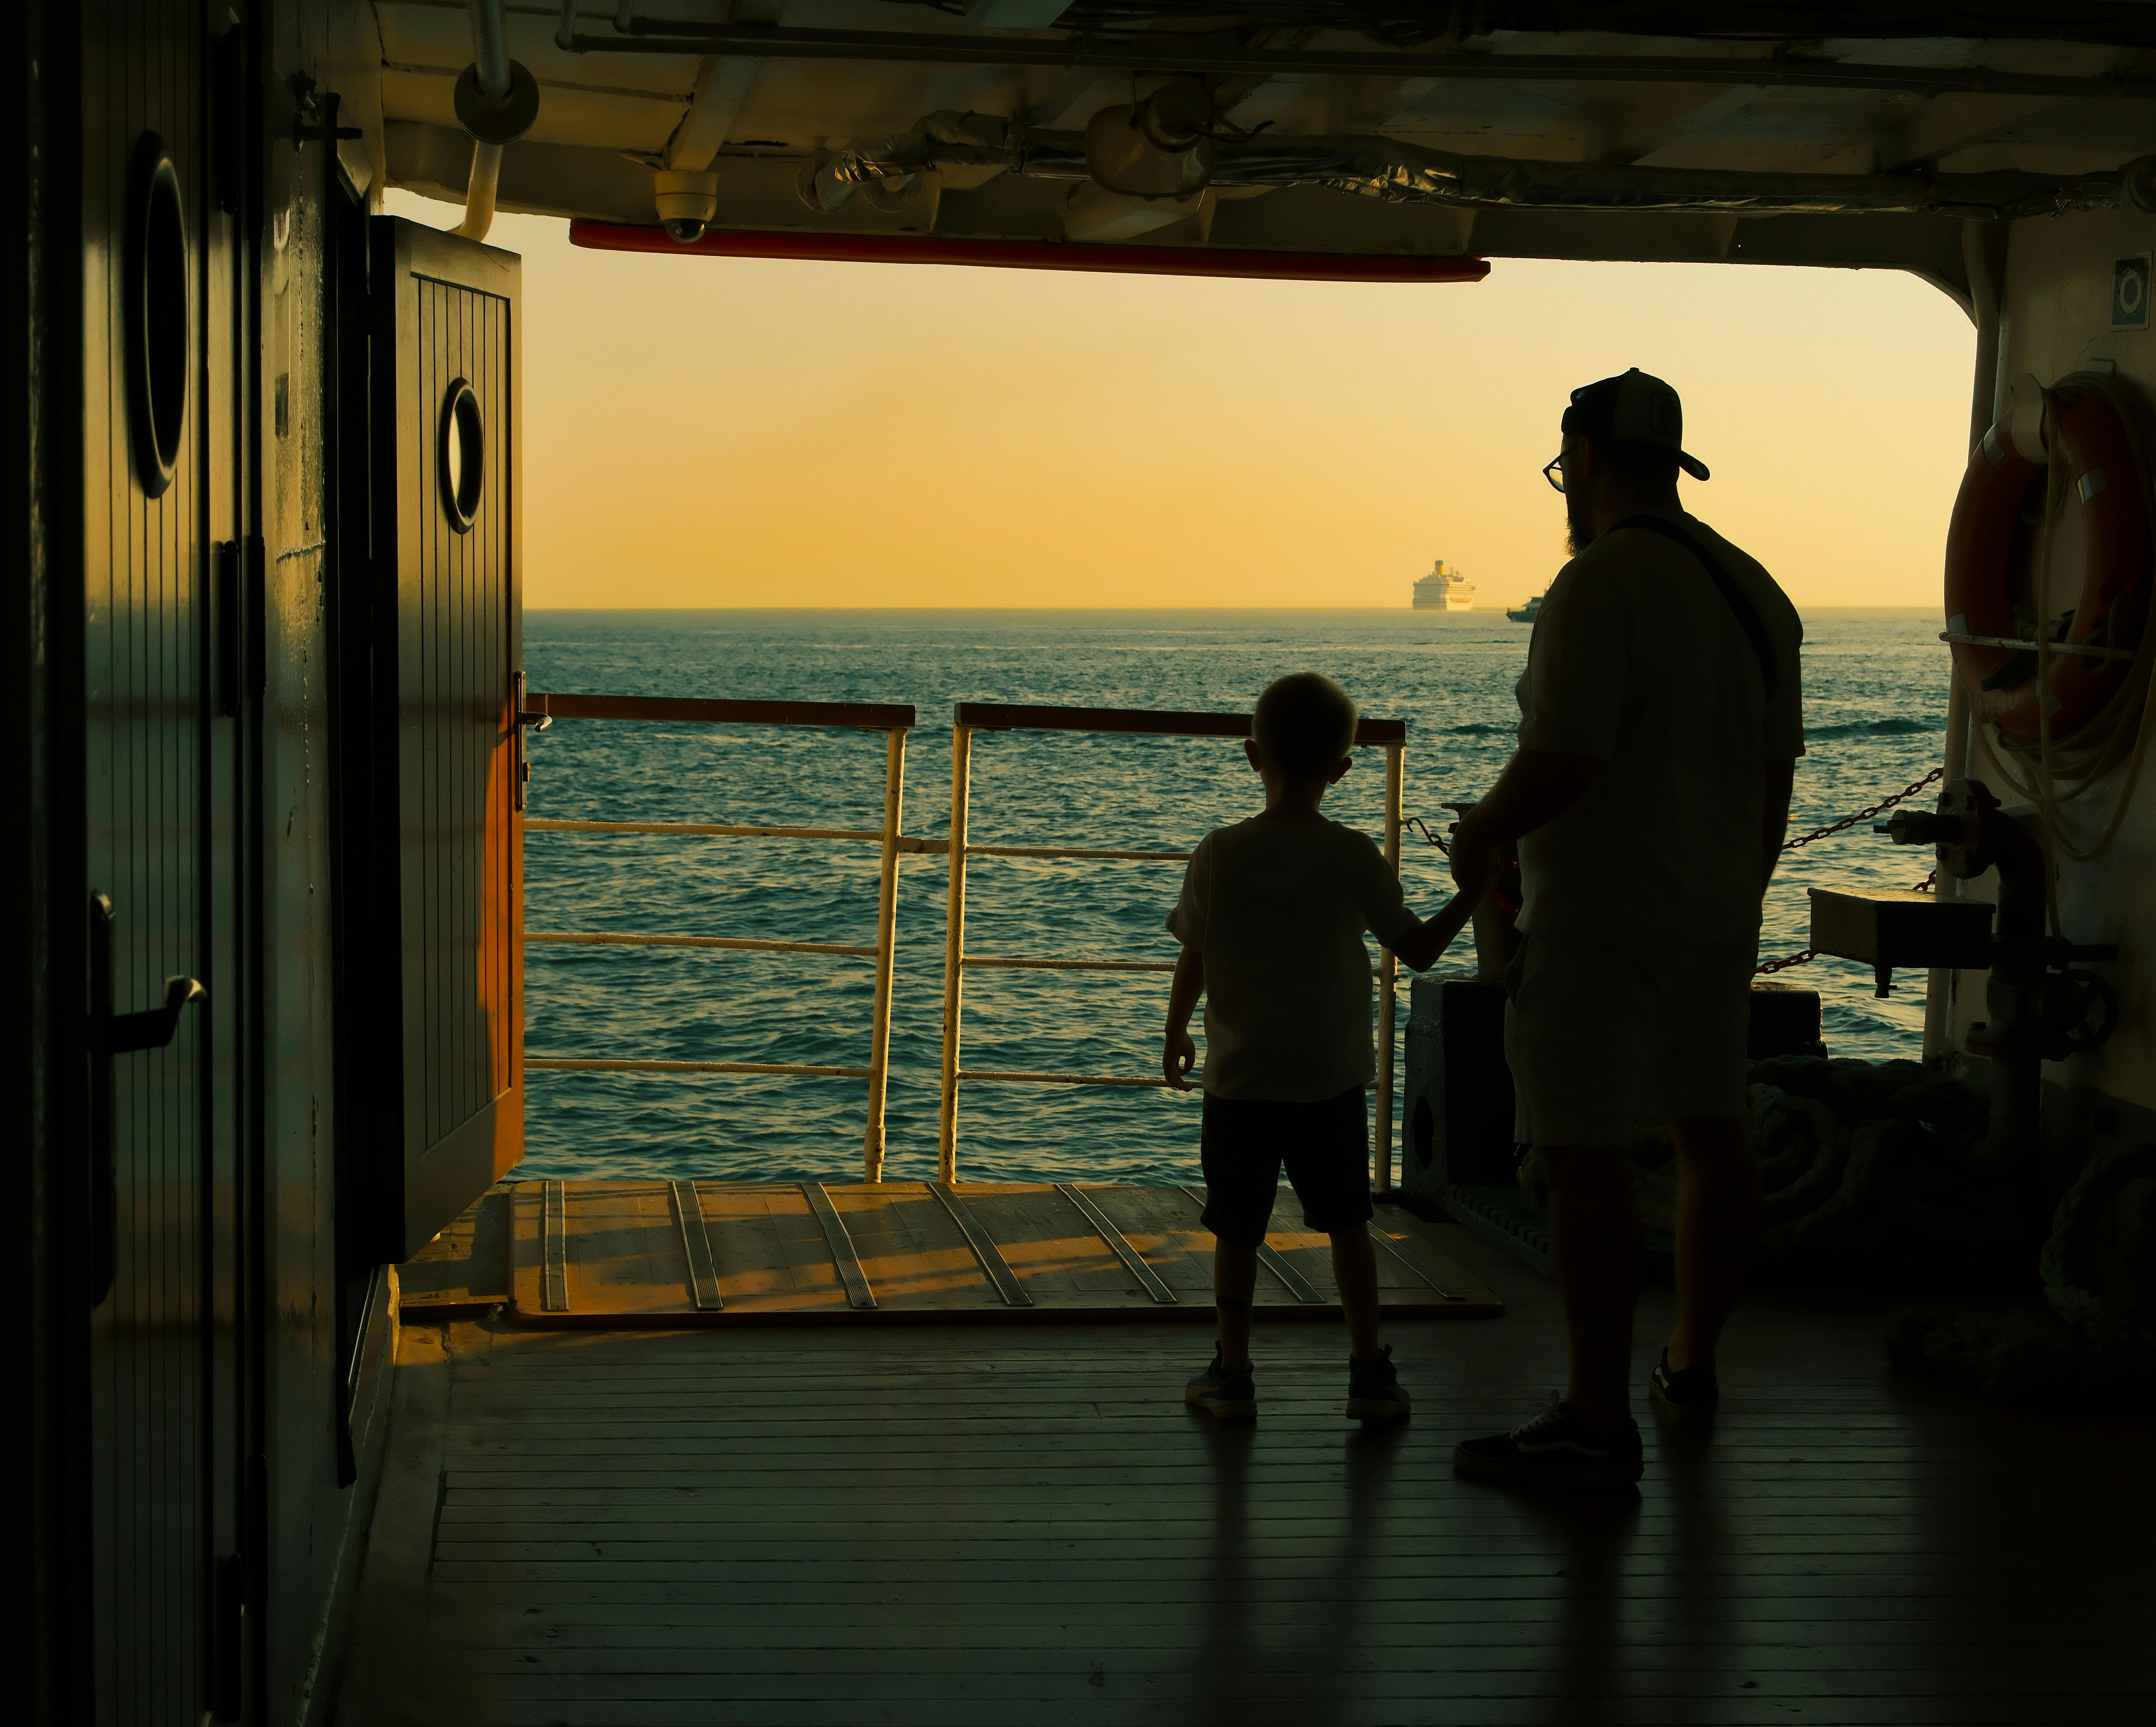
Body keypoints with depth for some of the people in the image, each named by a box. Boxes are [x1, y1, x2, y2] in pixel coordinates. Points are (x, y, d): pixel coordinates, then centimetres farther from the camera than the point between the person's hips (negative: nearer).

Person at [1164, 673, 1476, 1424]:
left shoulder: (1217, 855, -5)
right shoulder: (1351, 857, -8)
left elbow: (1192, 962, 2)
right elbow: (1418, 949, -2)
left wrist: (1176, 1034, 18)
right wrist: (1471, 893, 11)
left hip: (1239, 1079, 0)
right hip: (1330, 1079, 0)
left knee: (1237, 1230, 10)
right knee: (1347, 1226, 12)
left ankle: (1232, 1375, 14)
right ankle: (1369, 1372, 12)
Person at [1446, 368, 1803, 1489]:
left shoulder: (1598, 586, -16)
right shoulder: (1753, 590, 10)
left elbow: (1563, 763, -24)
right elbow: (1775, 776, 15)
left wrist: (1479, 839, -7)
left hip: (1599, 923, -9)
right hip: (1717, 918, 9)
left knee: (1586, 1154, -8)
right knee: (1711, 1132, 16)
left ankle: (1599, 1421, -8)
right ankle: (1693, 1365, 31)